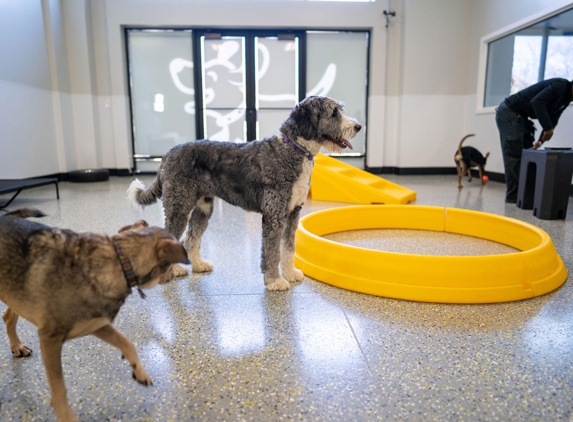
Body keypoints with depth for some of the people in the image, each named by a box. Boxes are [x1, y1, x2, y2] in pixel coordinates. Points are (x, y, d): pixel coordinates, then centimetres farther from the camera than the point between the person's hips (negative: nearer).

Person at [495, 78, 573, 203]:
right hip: (508, 112, -10)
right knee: (514, 155, -11)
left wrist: (541, 140, -4)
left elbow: (552, 120, 11)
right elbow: (537, 102, -30)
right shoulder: (561, 85, -17)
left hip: (521, 117, 10)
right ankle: (513, 195, -9)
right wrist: (548, 127, -28)